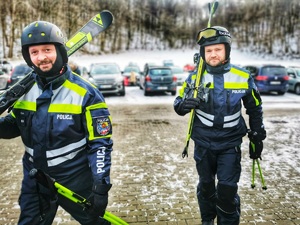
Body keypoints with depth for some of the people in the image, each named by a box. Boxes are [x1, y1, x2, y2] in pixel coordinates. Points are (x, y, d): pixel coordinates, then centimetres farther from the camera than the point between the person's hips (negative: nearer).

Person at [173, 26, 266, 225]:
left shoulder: (243, 78, -7)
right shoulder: (196, 77, -7)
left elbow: (255, 110, 6)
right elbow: (178, 105, -5)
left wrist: (257, 138, 9)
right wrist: (185, 104, -28)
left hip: (230, 143, -1)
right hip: (203, 143, 1)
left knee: (227, 189, -5)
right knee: (206, 185, 16)